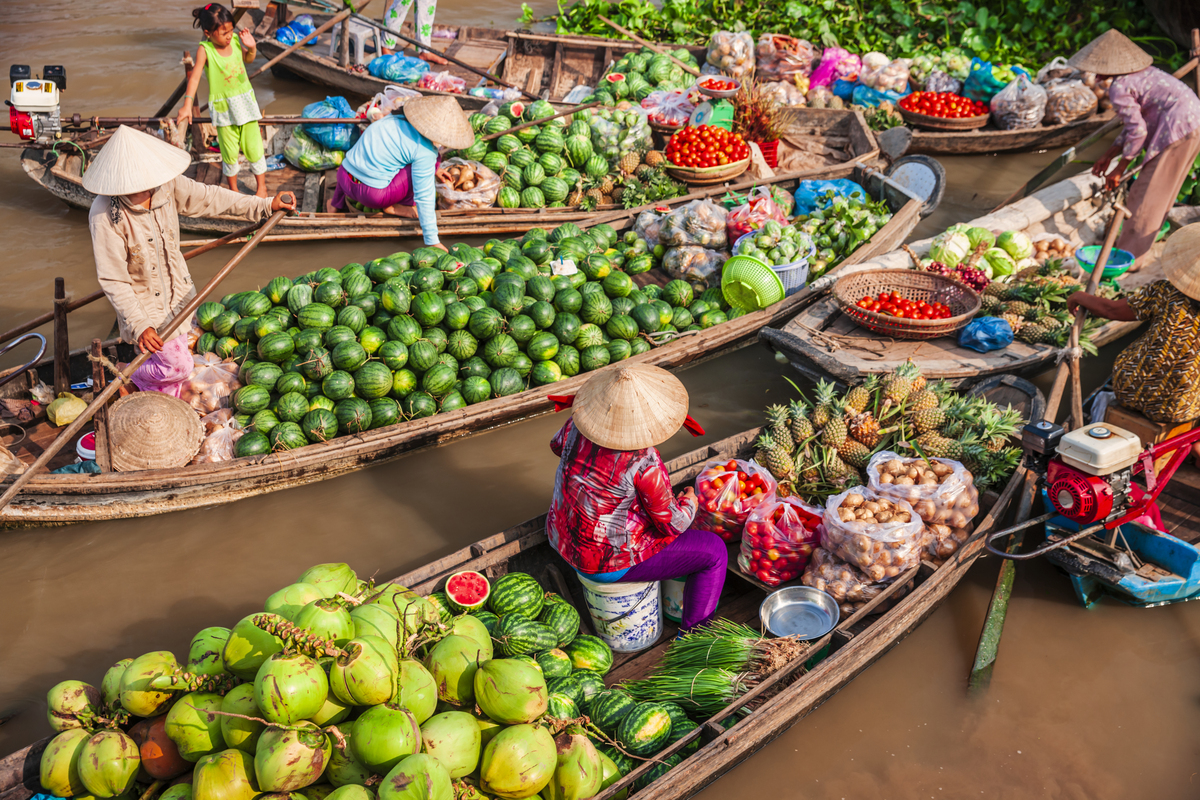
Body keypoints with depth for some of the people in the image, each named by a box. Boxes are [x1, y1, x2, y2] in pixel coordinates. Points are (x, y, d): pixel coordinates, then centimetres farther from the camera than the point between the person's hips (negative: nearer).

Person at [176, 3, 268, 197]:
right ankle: (233, 190, 26)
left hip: (245, 101, 3)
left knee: (254, 148, 7)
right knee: (230, 153, 7)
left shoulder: (235, 40, -5)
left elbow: (247, 59, 14)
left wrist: (251, 47, -8)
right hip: (223, 106, -3)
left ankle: (261, 187, 24)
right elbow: (195, 77, -25)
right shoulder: (205, 50, -17)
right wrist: (187, 105, -36)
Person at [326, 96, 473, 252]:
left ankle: (338, 201, 36)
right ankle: (395, 207, 2)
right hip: (372, 194, -8)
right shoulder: (425, 152, -17)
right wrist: (432, 242, -10)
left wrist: (432, 169, 35)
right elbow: (424, 197, -15)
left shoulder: (395, 117, 6)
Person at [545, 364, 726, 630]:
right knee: (714, 551, 4)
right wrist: (689, 503, 3)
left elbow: (559, 446, 11)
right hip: (611, 563, -7)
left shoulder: (579, 424, -14)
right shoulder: (644, 463, -32)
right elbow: (671, 525, -18)